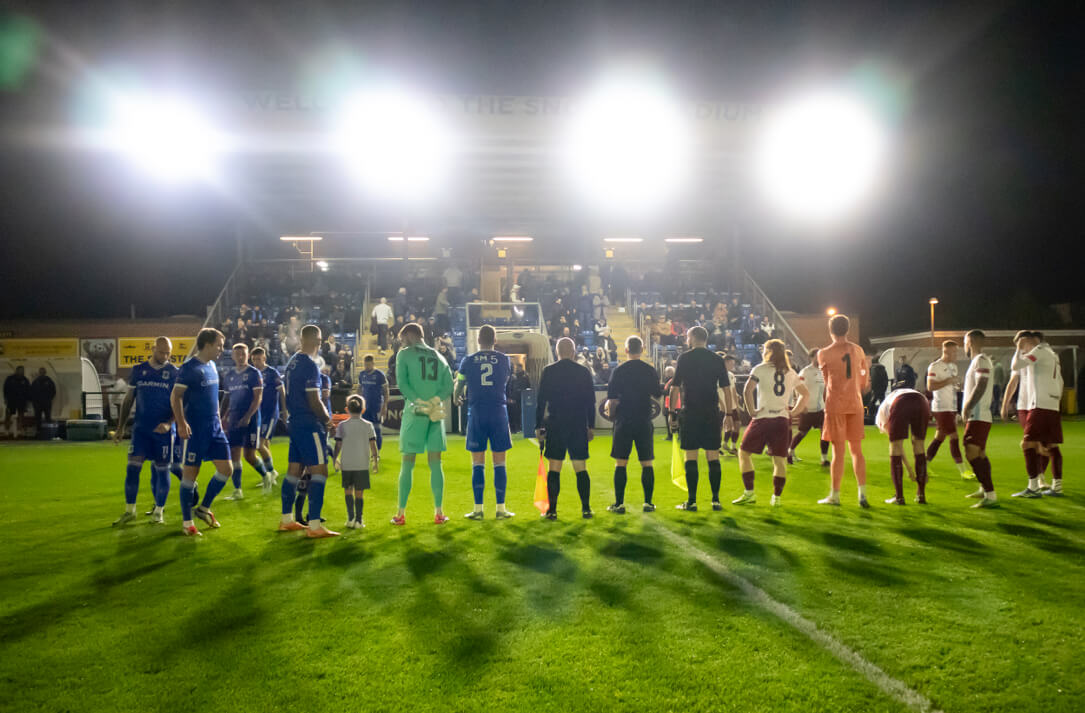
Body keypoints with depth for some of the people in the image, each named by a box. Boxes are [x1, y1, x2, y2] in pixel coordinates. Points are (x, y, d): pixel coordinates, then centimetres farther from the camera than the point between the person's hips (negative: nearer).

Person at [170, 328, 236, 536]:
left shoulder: (212, 366, 12)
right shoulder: (189, 367, -12)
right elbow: (175, 396, -16)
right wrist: (181, 423, -24)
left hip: (214, 427, 8)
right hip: (194, 429, -8)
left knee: (226, 468, 5)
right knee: (190, 472, 0)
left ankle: (204, 508, 23)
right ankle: (187, 522, 10)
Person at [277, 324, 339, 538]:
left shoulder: (293, 362, 12)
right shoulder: (310, 365, -16)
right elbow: (314, 401, -19)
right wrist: (327, 419, -3)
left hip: (294, 422, 9)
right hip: (310, 425, -9)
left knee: (294, 470, 15)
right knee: (319, 471, -8)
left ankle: (286, 520, 24)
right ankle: (314, 526, -10)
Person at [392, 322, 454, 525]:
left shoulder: (405, 354, 3)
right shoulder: (438, 357, 16)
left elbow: (401, 382, -9)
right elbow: (449, 386, 5)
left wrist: (419, 402, -13)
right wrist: (435, 402, -7)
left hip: (414, 412, -3)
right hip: (437, 414, 3)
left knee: (407, 464, 2)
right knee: (435, 464, 7)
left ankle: (401, 513, 4)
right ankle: (438, 513, 6)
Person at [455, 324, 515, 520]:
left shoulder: (468, 360, 3)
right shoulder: (504, 359, 3)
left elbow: (459, 385, 17)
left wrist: (456, 398, 40)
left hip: (476, 414, 0)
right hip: (499, 412, 0)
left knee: (477, 465, 5)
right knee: (499, 464, 5)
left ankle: (478, 509, 6)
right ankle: (501, 509, 6)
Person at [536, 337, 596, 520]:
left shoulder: (548, 371, -1)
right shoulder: (584, 371, 3)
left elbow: (541, 400, -1)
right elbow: (591, 401, 5)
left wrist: (539, 426, 4)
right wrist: (591, 426, 12)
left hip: (555, 425, -1)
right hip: (579, 425, 1)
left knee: (553, 470, 3)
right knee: (581, 469, 7)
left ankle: (552, 510, 2)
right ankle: (586, 509, 6)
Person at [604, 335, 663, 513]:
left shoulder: (619, 370, -5)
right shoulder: (650, 370, 1)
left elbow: (612, 399, -6)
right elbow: (657, 394, 12)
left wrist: (611, 412, 12)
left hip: (624, 422, -1)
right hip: (644, 422, 1)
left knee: (620, 463, 4)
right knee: (647, 463, 8)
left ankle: (619, 503, 4)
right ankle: (648, 502, 7)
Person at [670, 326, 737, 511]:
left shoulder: (684, 358, -1)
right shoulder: (717, 359, 5)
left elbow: (675, 388, -3)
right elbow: (726, 388, 5)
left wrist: (672, 412, 3)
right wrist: (730, 412, 11)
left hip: (690, 413, -2)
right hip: (712, 413, 2)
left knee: (690, 458, 1)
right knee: (713, 457, 6)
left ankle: (691, 501, 2)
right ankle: (716, 500, 8)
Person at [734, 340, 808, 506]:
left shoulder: (760, 369, -2)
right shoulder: (790, 372, 13)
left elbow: (747, 390, -14)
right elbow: (805, 394, 19)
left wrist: (751, 410, -7)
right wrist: (793, 412, 15)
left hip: (763, 418, -4)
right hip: (783, 419, 4)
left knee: (744, 452, 8)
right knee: (780, 458, 6)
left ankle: (749, 493, 4)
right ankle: (777, 497, 5)